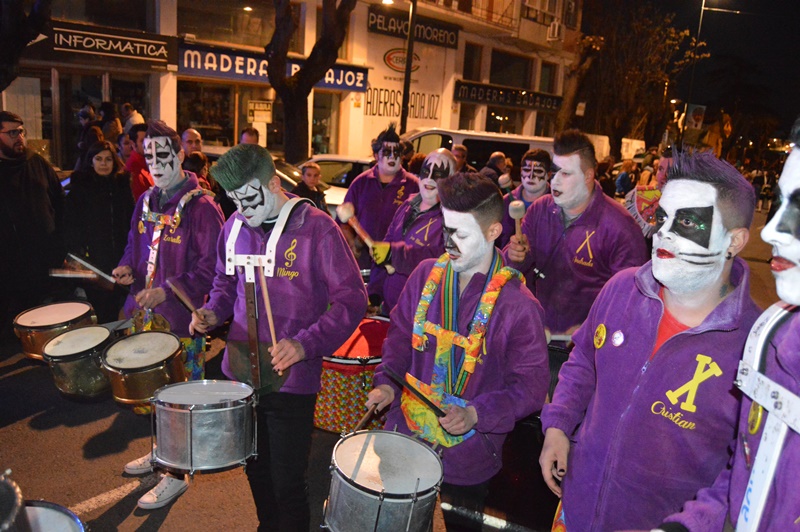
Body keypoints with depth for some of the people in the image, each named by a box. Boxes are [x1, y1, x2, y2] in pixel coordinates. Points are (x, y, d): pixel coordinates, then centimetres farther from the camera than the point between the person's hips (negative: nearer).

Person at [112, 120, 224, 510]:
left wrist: (168, 291, -21)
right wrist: (128, 269, 2)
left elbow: (212, 265, -15)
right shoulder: (146, 201, 11)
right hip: (145, 310, 8)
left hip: (181, 315, -7)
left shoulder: (201, 205, -13)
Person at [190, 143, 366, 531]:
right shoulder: (235, 226, 4)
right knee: (255, 468, 22)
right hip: (241, 370, 6)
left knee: (287, 483, 5)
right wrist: (213, 312, -1)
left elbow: (352, 298, -16)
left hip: (291, 378, -6)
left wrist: (305, 344, -28)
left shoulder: (317, 228, -14)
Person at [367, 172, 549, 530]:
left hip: (468, 453, -3)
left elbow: (531, 385, -14)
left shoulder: (517, 304, -18)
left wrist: (476, 414, -26)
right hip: (404, 433, 4)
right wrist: (387, 383, -7)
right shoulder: (427, 274, -4)